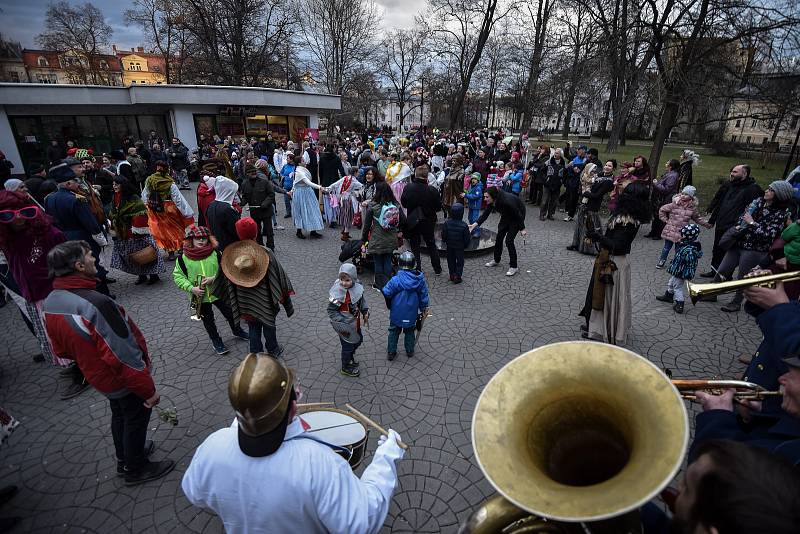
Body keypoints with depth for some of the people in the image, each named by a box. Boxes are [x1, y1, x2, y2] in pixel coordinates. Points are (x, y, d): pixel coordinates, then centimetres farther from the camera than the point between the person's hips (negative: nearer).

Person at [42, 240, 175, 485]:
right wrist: (148, 389, -21)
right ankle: (136, 469, 37)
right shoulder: (95, 303, -36)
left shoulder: (50, 302, -8)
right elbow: (123, 355, -31)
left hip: (97, 376, 8)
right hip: (123, 381, -8)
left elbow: (61, 349, 6)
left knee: (119, 414, 29)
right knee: (136, 420, 16)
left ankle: (125, 458, 50)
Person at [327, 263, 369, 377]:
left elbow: (361, 299, 9)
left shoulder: (357, 286, -11)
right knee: (348, 345, 12)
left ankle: (350, 358, 55)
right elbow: (331, 311, -23)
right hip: (346, 325, -7)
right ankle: (346, 368, 38)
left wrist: (365, 311, 0)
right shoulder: (337, 292, -30)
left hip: (355, 323, 7)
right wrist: (342, 326, -24)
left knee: (358, 340, 27)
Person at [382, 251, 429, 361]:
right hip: (411, 313, 2)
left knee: (394, 331, 16)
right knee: (409, 331, 22)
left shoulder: (395, 280, -22)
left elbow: (386, 293, -17)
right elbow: (424, 295, -1)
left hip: (397, 312, -2)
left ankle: (391, 352, 24)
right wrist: (424, 308, 13)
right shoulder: (420, 279, -12)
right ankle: (410, 351, 34)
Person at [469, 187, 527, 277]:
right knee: (499, 237, 10)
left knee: (509, 240, -12)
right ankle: (496, 260, 29)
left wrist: (522, 229, -20)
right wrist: (475, 224, -22)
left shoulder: (506, 201, -39)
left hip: (517, 217, -7)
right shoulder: (491, 202, -19)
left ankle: (514, 267, -2)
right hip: (506, 216, 7)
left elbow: (518, 214, -28)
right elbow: (485, 214, -10)